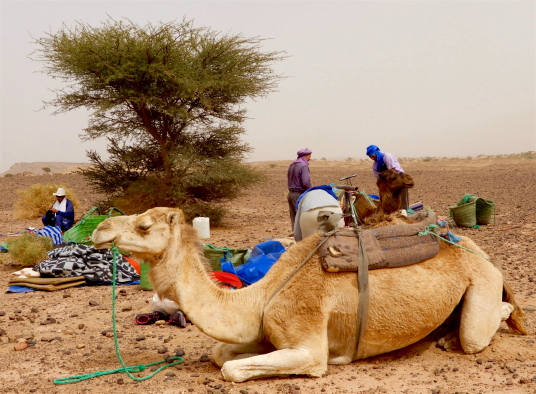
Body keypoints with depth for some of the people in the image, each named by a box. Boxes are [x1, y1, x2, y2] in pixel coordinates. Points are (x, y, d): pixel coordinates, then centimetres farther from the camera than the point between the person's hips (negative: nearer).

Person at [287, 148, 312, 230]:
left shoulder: (292, 165, 13)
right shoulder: (304, 166, -13)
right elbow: (305, 182, -23)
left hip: (290, 193, 8)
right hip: (299, 195, -8)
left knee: (294, 218, 11)